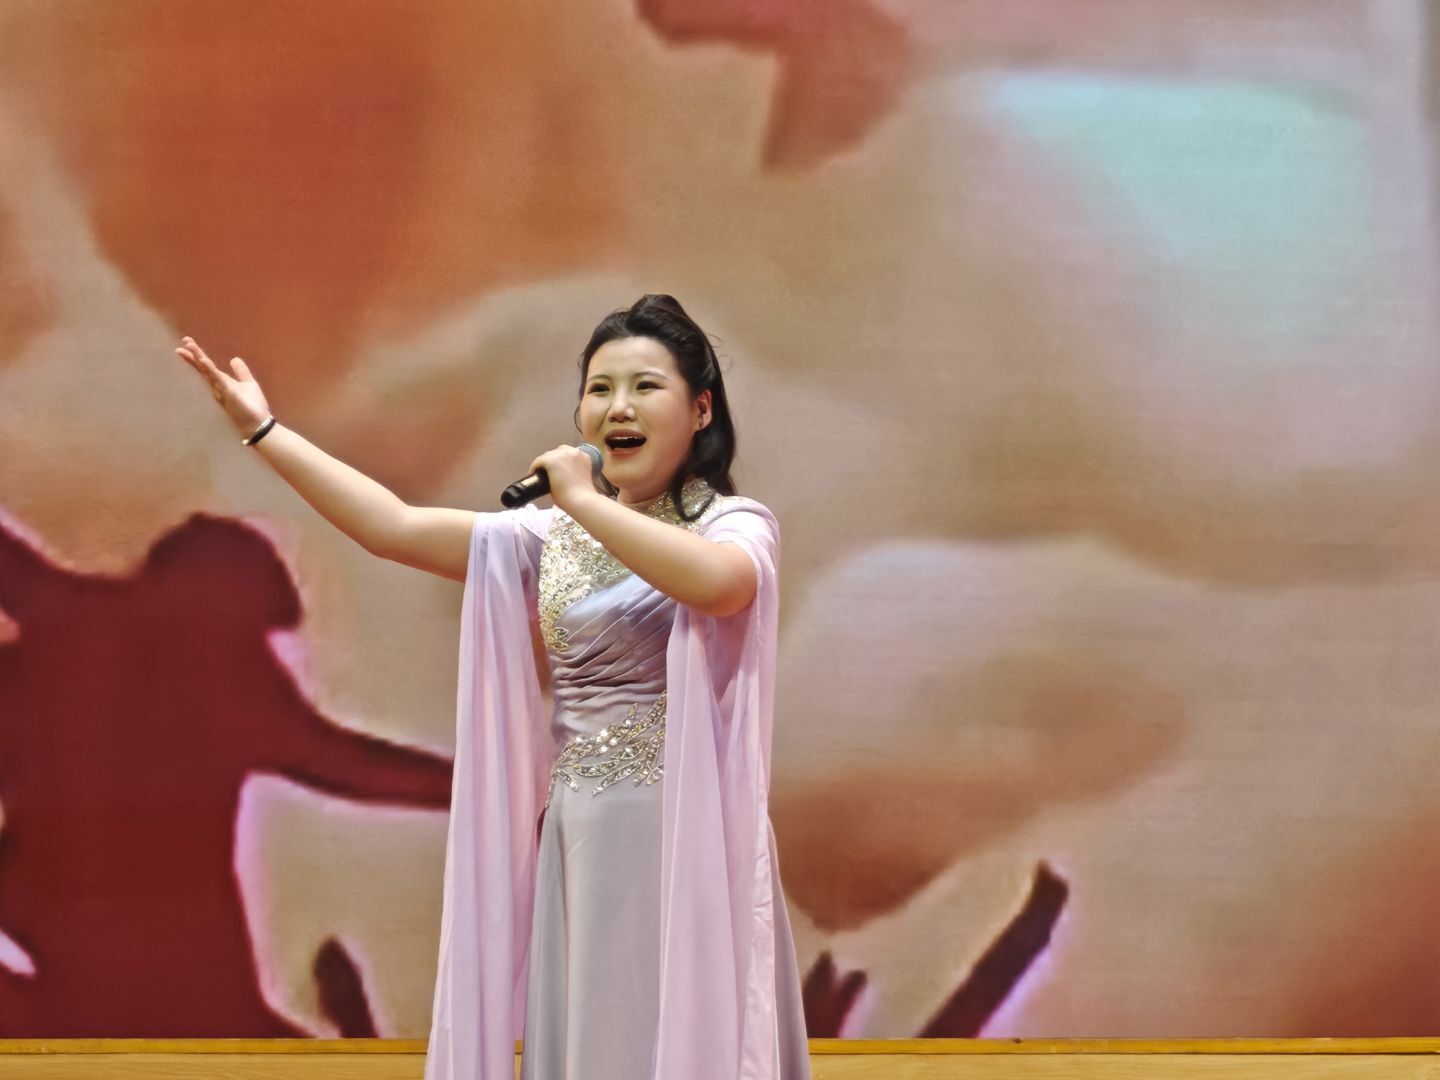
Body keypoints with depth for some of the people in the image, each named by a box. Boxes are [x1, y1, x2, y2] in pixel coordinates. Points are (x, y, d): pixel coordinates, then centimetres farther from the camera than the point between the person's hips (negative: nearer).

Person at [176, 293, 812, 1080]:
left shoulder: (736, 524, -3)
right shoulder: (551, 540, 12)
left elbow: (716, 582, -28)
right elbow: (394, 528, 6)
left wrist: (585, 499, -18)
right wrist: (262, 429, 4)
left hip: (688, 840, -5)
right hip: (578, 846, 5)